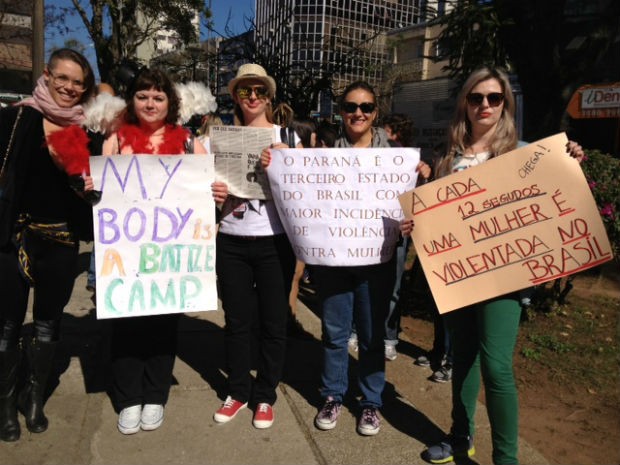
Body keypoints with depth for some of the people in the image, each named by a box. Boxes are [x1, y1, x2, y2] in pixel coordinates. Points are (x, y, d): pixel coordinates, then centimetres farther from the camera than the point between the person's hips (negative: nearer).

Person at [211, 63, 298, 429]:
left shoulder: (286, 136, 3)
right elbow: (215, 185, 13)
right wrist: (215, 192, -9)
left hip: (274, 241, -2)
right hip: (231, 242, 2)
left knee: (273, 322, 6)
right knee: (237, 321, 11)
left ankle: (265, 395, 24)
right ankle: (238, 391, 29)